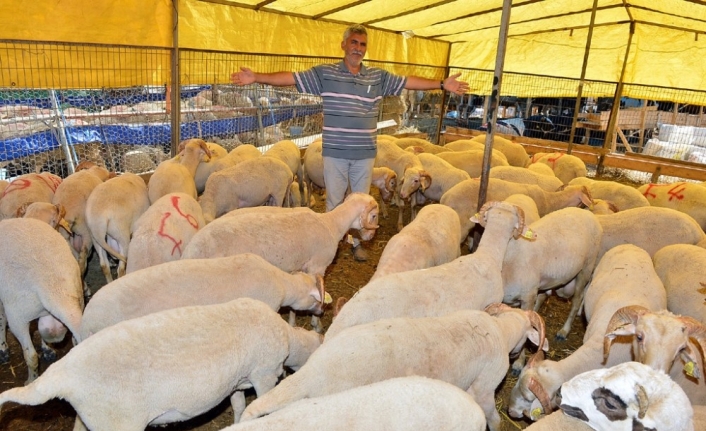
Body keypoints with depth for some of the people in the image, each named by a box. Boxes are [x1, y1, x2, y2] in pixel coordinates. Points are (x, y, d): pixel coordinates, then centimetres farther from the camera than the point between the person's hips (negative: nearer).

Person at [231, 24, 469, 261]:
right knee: (334, 201, 9)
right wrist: (256, 77, -16)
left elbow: (409, 81, 5)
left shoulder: (379, 77, 5)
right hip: (334, 152, -2)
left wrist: (442, 84, -2)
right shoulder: (325, 72, -2)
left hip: (365, 152, 2)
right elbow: (291, 77, -7)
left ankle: (357, 242, 31)